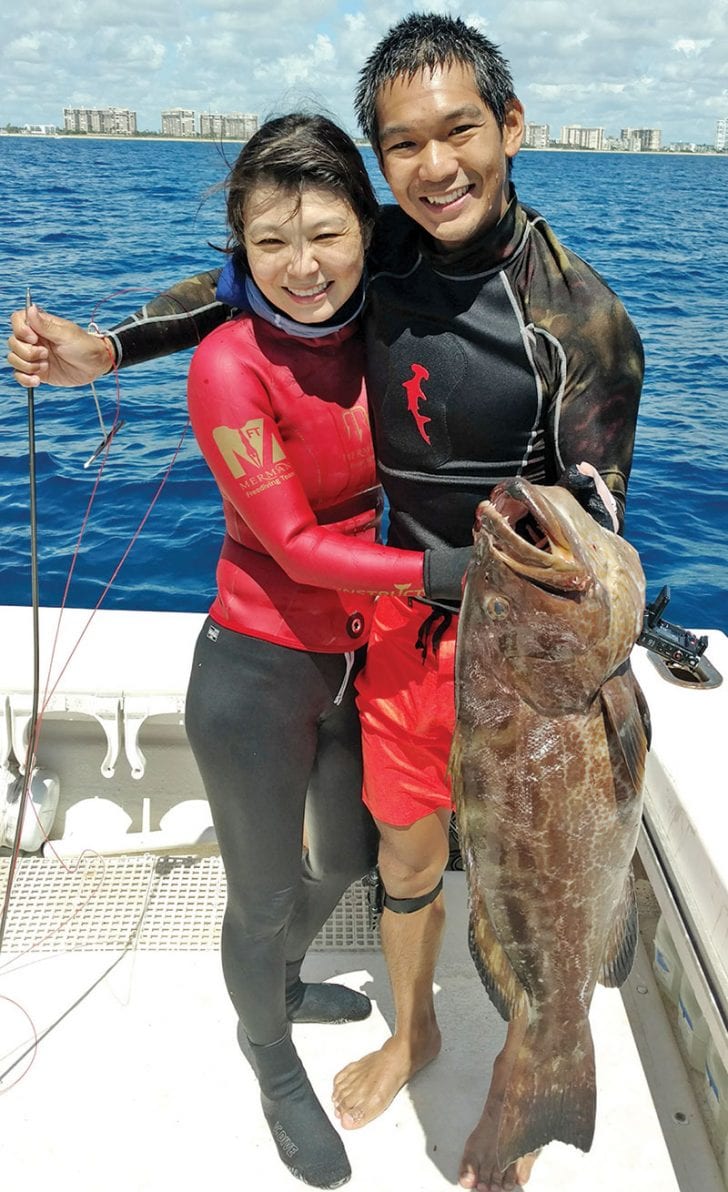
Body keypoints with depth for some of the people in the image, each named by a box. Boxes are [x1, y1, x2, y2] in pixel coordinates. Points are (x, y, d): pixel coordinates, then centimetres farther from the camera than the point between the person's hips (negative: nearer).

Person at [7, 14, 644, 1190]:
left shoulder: (583, 318, -21)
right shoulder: (385, 253, -7)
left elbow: (589, 528, -19)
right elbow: (252, 279, 9)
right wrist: (105, 347, -2)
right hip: (407, 604, 4)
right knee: (404, 838, 21)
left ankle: (517, 1087, 43)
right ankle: (411, 1030, 51)